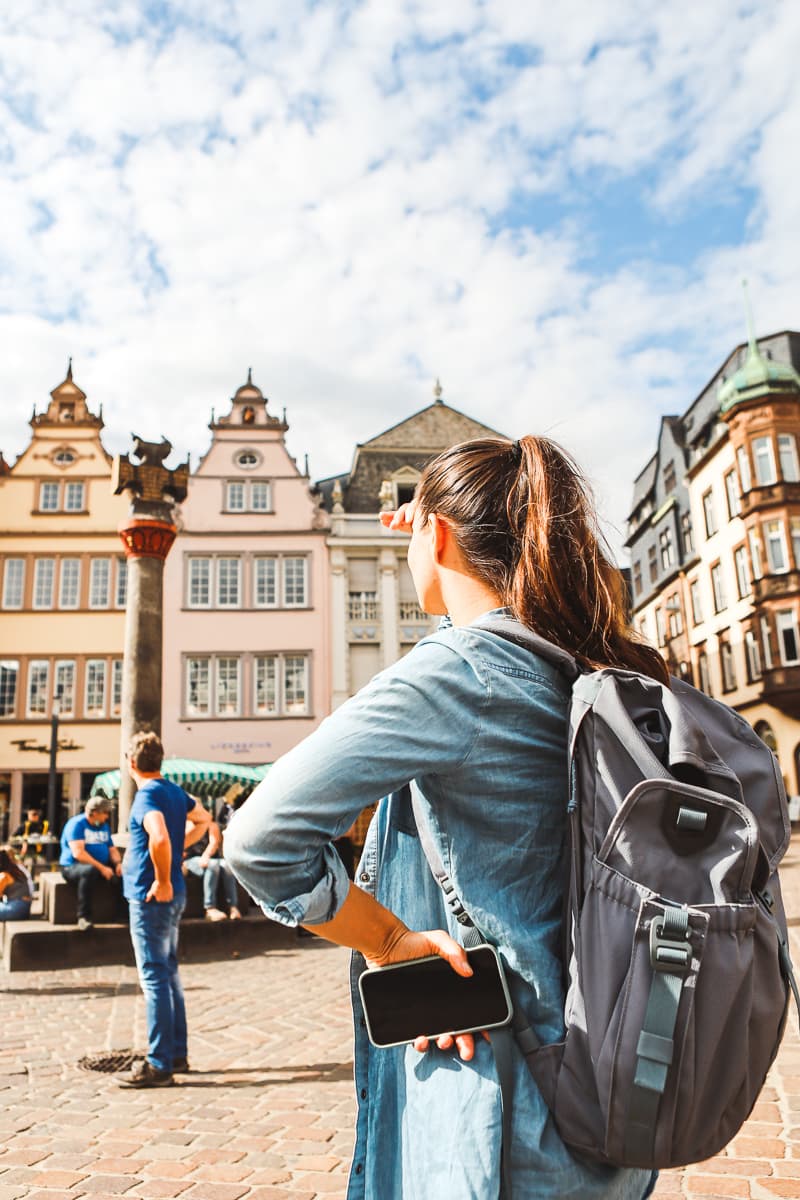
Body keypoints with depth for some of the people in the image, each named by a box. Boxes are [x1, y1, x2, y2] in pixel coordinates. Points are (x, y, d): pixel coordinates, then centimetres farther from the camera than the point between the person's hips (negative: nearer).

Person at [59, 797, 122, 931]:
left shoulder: (104, 826, 14)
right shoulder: (77, 824, -10)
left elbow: (112, 849, 14)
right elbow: (78, 853, -21)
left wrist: (118, 863, -9)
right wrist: (101, 867, -26)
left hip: (103, 866, 7)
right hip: (73, 867, -7)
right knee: (89, 870, -40)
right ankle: (83, 917, -36)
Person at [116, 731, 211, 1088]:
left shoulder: (147, 795, -17)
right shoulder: (175, 791, 10)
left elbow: (159, 838, -35)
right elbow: (202, 819, 28)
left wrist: (162, 881, -23)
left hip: (151, 897, -9)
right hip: (172, 896, 9)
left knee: (154, 977, -3)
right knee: (168, 974, 16)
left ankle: (159, 1065, 3)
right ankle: (177, 1053, 25)